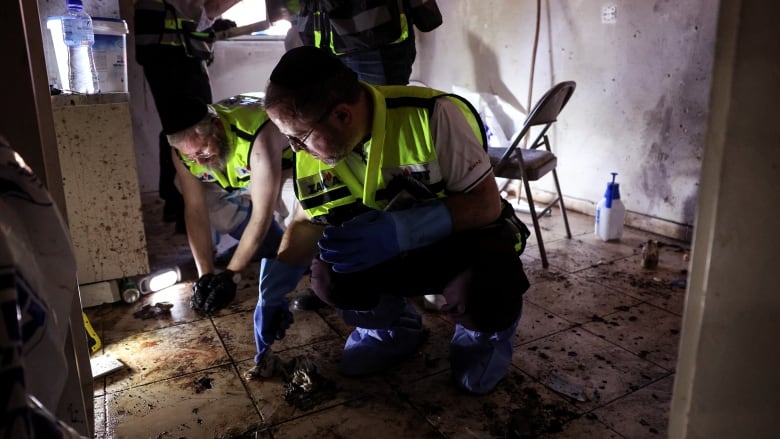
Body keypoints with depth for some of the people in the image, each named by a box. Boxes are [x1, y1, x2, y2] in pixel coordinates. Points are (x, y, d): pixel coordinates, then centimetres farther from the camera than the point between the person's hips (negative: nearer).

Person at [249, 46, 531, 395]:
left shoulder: (434, 116, -28)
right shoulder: (313, 145, -11)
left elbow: (486, 203, -25)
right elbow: (307, 222, 3)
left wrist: (398, 230, -39)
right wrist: (271, 296, -5)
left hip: (465, 237, -4)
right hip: (392, 251, 5)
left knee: (483, 292, -36)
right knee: (327, 277, -22)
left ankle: (486, 330, 4)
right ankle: (395, 327, 10)